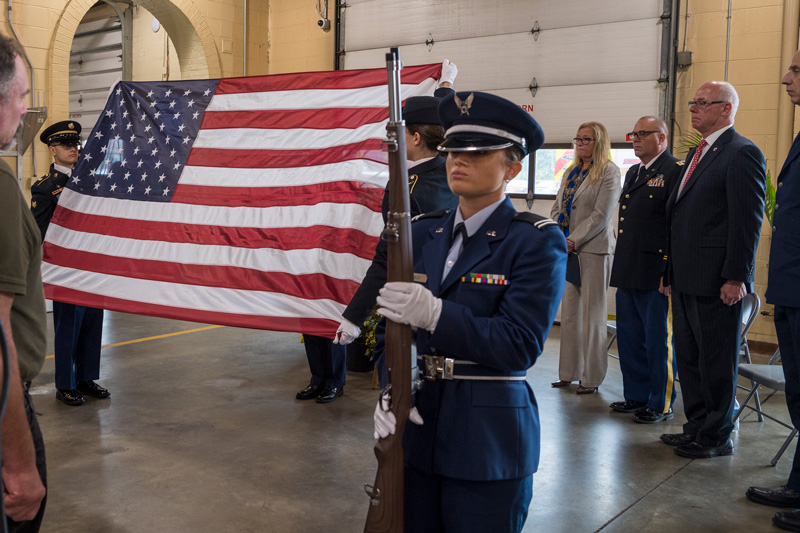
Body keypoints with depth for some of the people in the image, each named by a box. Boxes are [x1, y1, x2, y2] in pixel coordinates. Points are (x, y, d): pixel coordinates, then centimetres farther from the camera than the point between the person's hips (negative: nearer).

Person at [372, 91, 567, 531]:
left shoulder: (537, 242, -9)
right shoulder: (423, 232, 7)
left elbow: (521, 345, -17)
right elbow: (394, 324, 9)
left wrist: (435, 314, -26)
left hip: (488, 442, -4)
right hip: (417, 429, 5)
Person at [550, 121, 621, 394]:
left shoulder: (609, 171, -6)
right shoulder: (571, 172, 15)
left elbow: (601, 215, -13)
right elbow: (557, 208, 14)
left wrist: (573, 241, -16)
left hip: (593, 249, -6)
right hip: (567, 250, 7)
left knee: (592, 313, 0)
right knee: (569, 312, 9)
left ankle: (591, 377, 8)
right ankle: (569, 372, 17)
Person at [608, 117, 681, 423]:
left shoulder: (676, 172, -8)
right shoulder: (632, 173, 19)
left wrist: (670, 273, -18)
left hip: (656, 276, -8)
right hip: (627, 273, 8)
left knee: (658, 341, 2)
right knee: (629, 339, 14)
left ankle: (661, 404, 14)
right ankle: (637, 396, 27)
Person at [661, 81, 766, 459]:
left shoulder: (742, 154, -10)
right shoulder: (696, 154, 18)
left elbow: (748, 221, -15)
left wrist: (735, 277, -19)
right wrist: (671, 272, 18)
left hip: (716, 281, -9)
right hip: (686, 278, 9)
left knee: (716, 361, 1)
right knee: (688, 357, 15)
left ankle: (718, 436, 14)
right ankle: (697, 426, 28)